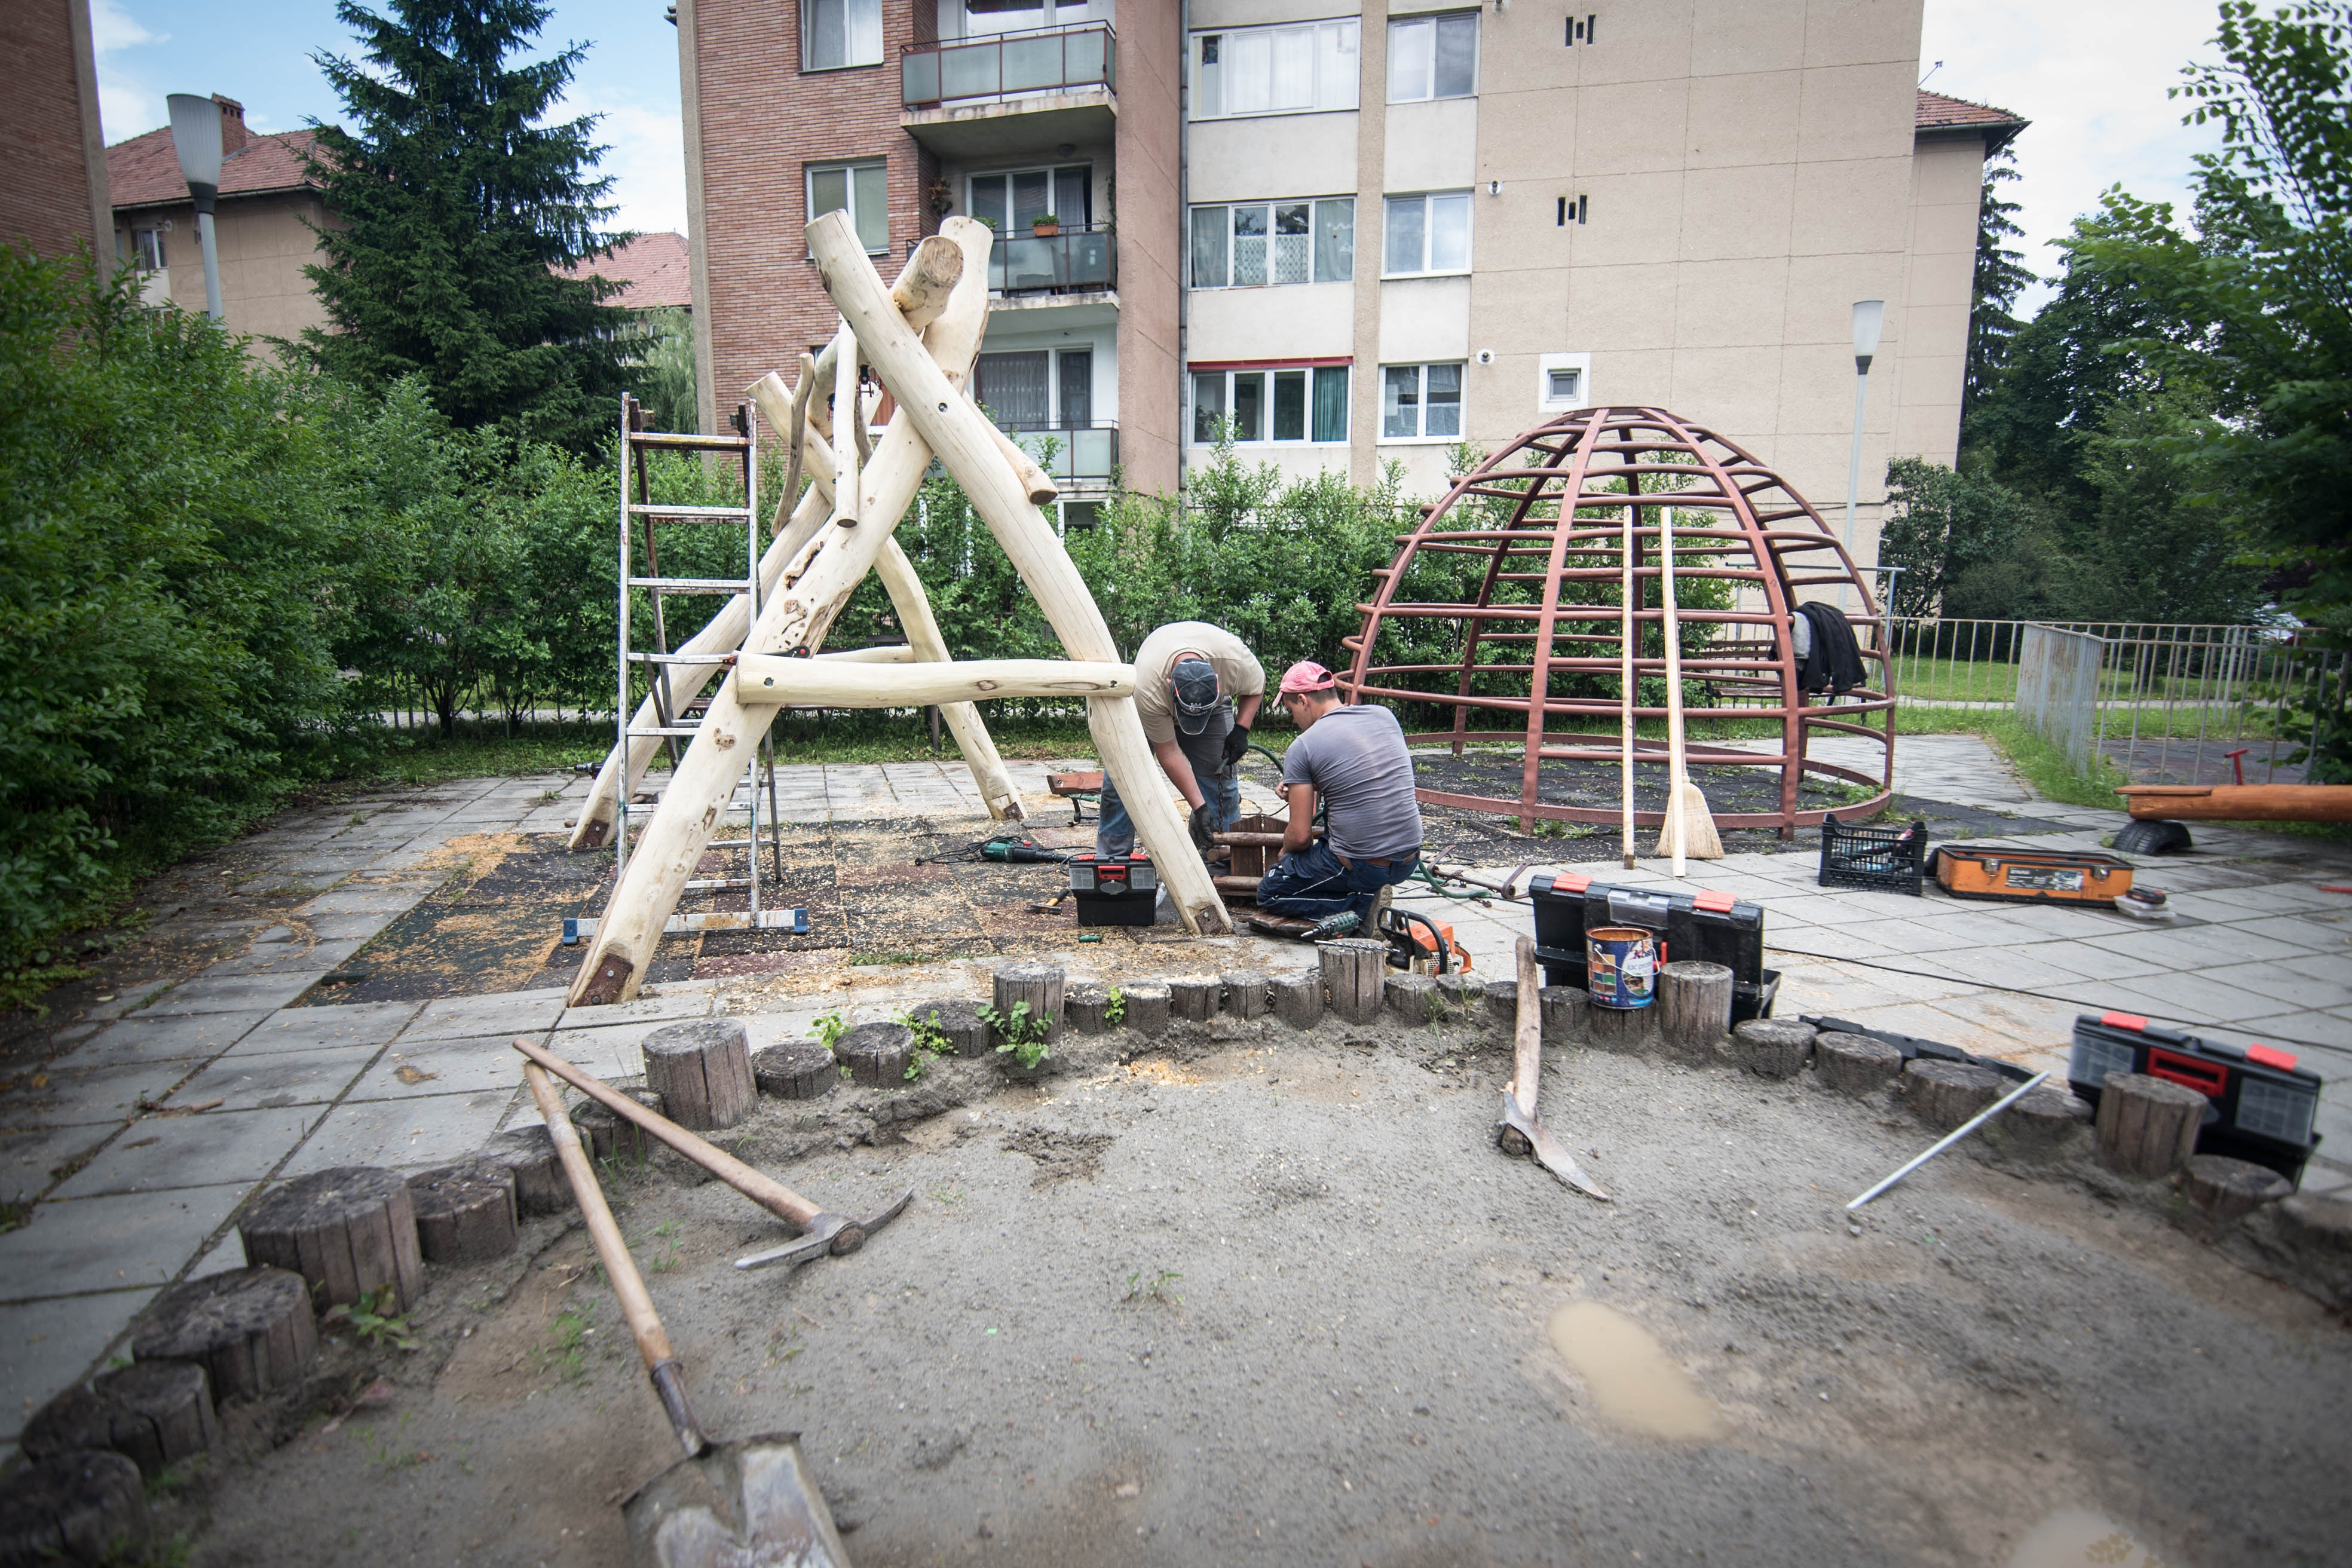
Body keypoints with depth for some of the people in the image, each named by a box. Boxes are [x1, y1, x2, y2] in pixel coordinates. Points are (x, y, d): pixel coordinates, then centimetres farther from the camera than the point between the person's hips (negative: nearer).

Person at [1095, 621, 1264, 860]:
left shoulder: (1235, 659, -38)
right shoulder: (1148, 689, -41)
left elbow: (1256, 687, -11)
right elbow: (1169, 753, -30)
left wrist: (1241, 729, -23)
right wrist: (1199, 807, -29)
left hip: (1214, 705, 2)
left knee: (1221, 778, -10)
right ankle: (1111, 859, 2)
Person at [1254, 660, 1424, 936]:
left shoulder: (1302, 747, -11)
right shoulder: (1385, 716, 5)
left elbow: (1300, 836, -10)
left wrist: (1285, 851, 14)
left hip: (1360, 868, -6)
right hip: (1409, 861, 7)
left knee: (1268, 894, 17)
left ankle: (1359, 904, -3)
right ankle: (1367, 892, 17)